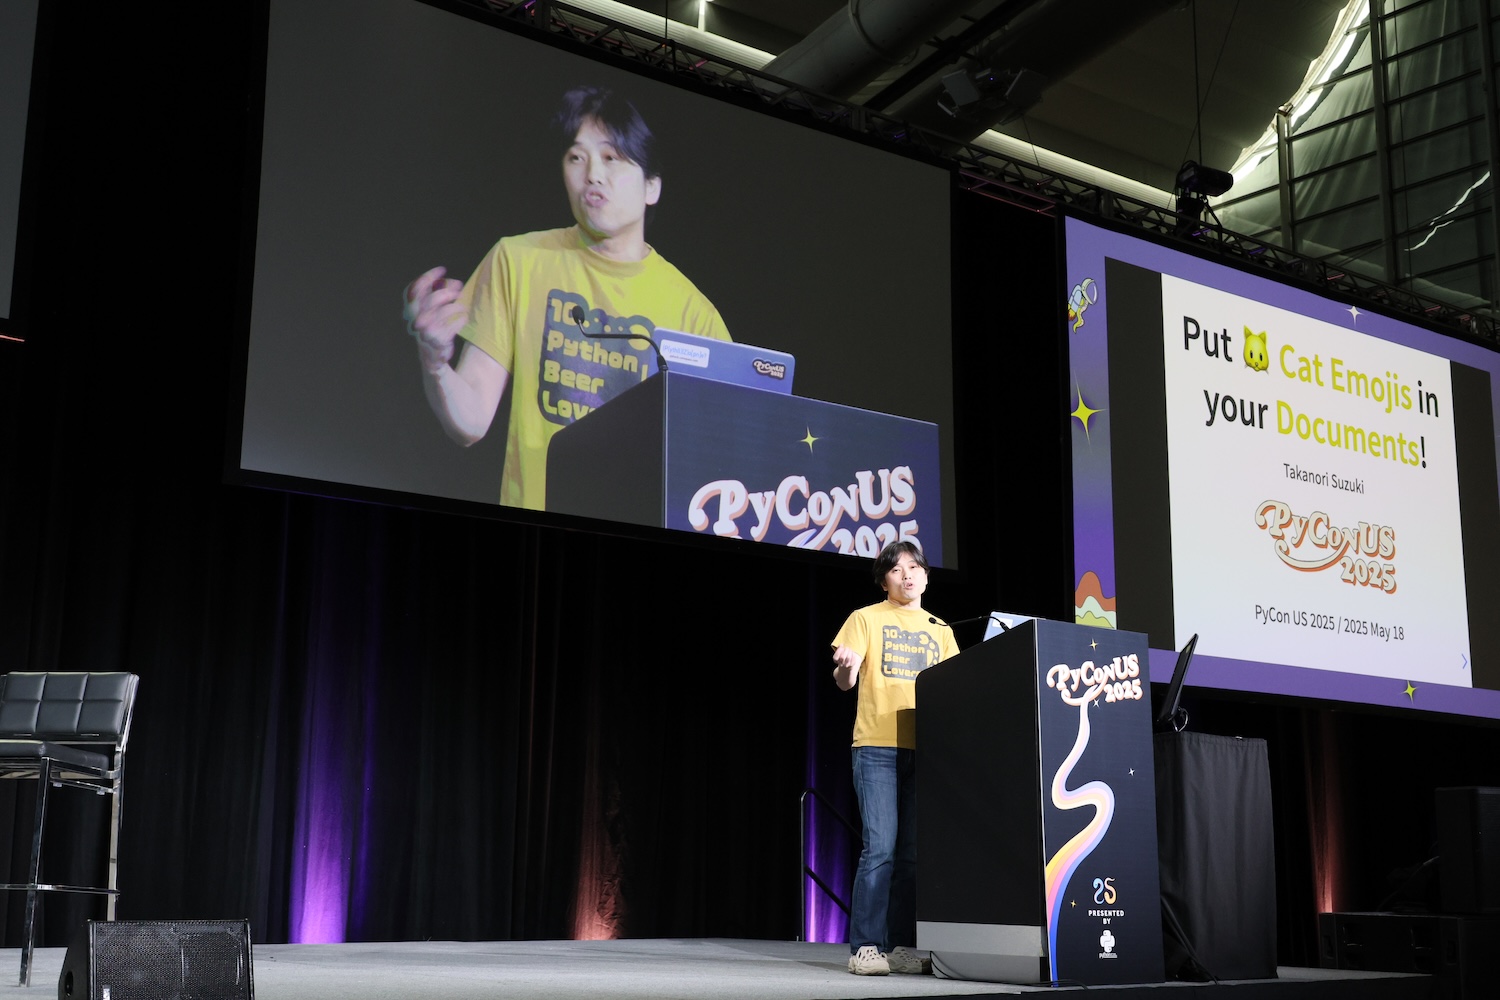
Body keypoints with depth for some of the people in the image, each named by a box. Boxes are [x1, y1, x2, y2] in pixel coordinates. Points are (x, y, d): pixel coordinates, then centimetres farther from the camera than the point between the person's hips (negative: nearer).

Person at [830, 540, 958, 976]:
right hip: (878, 747, -4)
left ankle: (903, 947, 7)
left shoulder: (940, 631, 18)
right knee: (881, 847, -11)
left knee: (914, 851, 3)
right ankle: (866, 947, -6)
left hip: (925, 748, 4)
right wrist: (845, 667, -24)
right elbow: (844, 682, -2)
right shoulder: (867, 619, 6)